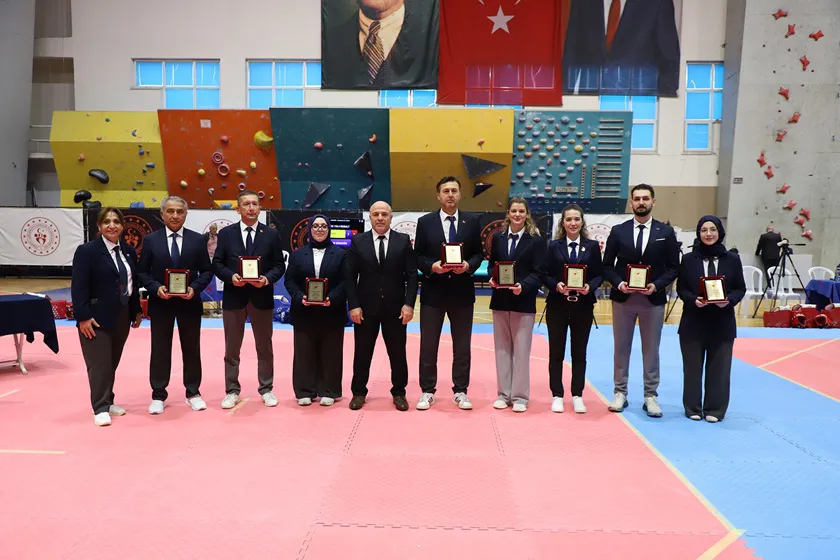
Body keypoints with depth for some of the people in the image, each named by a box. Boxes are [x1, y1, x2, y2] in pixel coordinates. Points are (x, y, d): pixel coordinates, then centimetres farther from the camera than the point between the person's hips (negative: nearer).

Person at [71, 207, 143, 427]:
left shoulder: (129, 251, 10)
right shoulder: (87, 251, -9)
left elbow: (134, 283, 15)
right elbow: (78, 287, -14)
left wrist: (137, 310, 13)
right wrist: (83, 317, -19)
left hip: (122, 316, 6)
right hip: (97, 317, -6)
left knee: (113, 362, 15)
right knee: (99, 363, -3)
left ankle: (107, 402, 27)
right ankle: (100, 408, 4)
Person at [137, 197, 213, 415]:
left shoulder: (198, 239, 2)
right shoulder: (150, 240, 1)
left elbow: (207, 270, 2)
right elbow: (142, 272, 2)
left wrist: (194, 288, -14)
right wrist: (156, 288, -15)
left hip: (189, 302, 1)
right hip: (160, 303, 0)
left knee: (191, 348, 10)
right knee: (160, 349, 7)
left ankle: (193, 393, 23)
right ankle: (158, 396, 19)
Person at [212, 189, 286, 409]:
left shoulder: (271, 234, 3)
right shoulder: (226, 233, 4)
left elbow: (279, 265, 2)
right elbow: (217, 263, 3)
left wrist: (267, 278, -16)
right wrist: (230, 276, -15)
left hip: (262, 297, 0)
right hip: (233, 296, 0)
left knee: (264, 347, 9)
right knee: (232, 348, 8)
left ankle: (266, 389, 21)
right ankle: (232, 391, 20)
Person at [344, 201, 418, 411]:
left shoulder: (404, 241, 2)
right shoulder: (358, 241, 2)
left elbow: (412, 275, -1)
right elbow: (350, 276, 0)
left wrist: (409, 304, -10)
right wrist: (353, 305, -8)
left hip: (395, 307, 0)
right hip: (365, 307, 0)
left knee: (398, 353, 8)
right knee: (362, 352, 10)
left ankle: (399, 393, 23)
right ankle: (359, 392, 24)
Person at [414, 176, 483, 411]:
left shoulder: (472, 222, 5)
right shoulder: (425, 222, 2)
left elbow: (478, 254, 5)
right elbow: (418, 256, 1)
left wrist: (468, 265, -14)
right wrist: (431, 266, -17)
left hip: (462, 291, 1)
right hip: (433, 291, -1)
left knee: (462, 345, 8)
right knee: (428, 344, 6)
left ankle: (460, 392, 21)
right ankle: (427, 391, 18)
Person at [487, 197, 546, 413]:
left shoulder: (536, 240, -3)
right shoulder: (498, 237, 8)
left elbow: (538, 273, -7)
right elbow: (491, 264, 11)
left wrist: (523, 286, -23)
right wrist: (492, 278, -10)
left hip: (524, 302, -3)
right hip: (500, 300, 4)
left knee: (521, 350, 3)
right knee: (502, 348, 10)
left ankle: (519, 396, 14)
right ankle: (503, 394, 21)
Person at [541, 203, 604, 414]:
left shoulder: (592, 246, 3)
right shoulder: (554, 246, 1)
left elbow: (599, 274, 3)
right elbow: (544, 275, 0)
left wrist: (589, 286, -15)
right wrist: (556, 285, -18)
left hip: (583, 306, 1)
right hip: (557, 305, 0)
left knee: (579, 352, 9)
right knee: (556, 352, 6)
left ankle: (577, 396, 20)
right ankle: (557, 396, 17)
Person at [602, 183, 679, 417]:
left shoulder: (666, 233, 2)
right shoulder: (618, 231, 2)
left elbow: (673, 267, 1)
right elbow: (607, 265, 2)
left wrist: (657, 285, -15)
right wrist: (618, 283, -15)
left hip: (653, 299, 0)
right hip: (623, 298, 0)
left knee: (651, 350, 8)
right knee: (621, 347, 8)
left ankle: (651, 397, 18)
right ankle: (620, 393, 19)